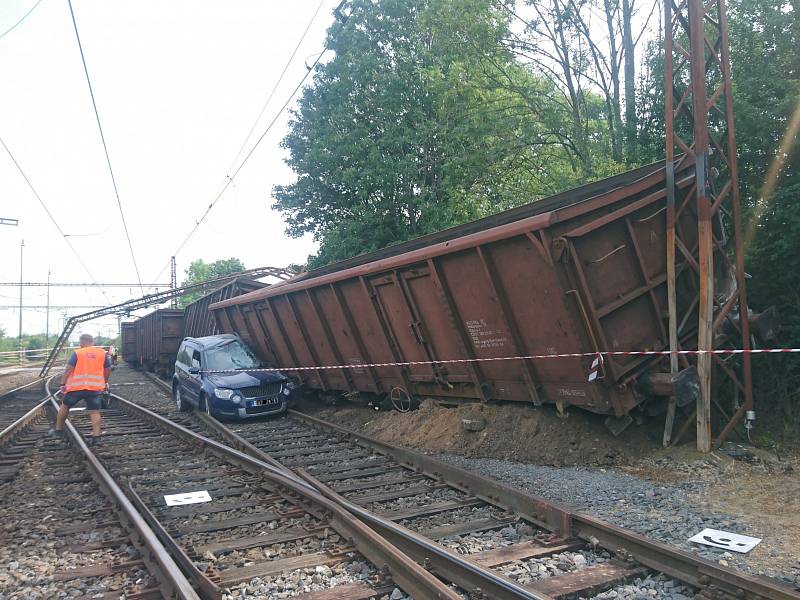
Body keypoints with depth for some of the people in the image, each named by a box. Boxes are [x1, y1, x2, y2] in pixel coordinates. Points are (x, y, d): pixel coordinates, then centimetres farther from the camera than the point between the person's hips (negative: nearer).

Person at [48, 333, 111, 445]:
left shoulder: (77, 353, -1)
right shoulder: (103, 353, 6)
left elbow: (68, 369, -6)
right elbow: (108, 370, 11)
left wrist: (63, 384, -1)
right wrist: (105, 383, 24)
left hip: (76, 386, -1)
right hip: (95, 387, 1)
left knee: (65, 407, 19)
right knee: (95, 412, 0)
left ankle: (58, 431, 30)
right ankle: (96, 436, -8)